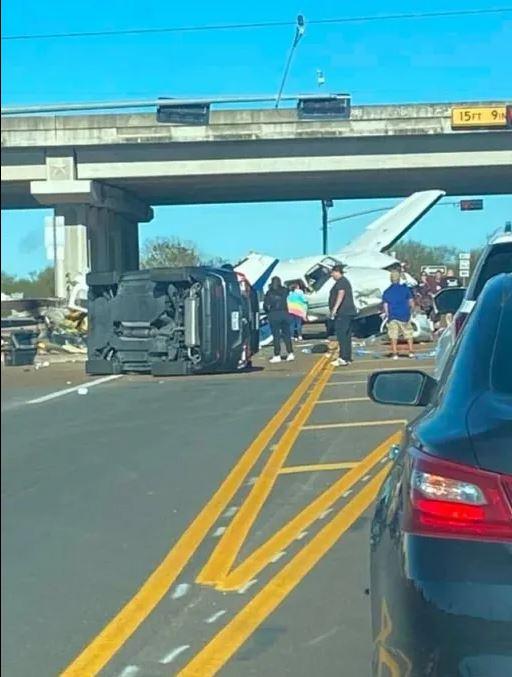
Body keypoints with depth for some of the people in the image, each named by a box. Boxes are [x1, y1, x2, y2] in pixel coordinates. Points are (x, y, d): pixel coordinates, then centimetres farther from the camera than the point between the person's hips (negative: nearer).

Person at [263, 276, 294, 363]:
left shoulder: (269, 293, -3)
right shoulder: (284, 291, 4)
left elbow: (265, 305, -5)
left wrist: (268, 312, 10)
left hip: (273, 315, -3)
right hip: (284, 313, 3)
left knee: (276, 336, 0)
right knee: (286, 334, 9)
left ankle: (277, 355, -1)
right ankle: (290, 353, 5)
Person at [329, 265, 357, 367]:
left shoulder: (341, 281, -10)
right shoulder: (345, 281, 24)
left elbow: (341, 294, -26)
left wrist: (335, 308, -34)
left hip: (343, 313, -11)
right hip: (347, 312, 11)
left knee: (341, 335, -15)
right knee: (346, 336, 12)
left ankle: (344, 358, -22)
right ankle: (347, 358, 15)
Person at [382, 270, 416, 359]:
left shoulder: (386, 292, 3)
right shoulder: (405, 288, 0)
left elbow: (385, 306, 1)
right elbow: (411, 303, 0)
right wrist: (410, 312, 15)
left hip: (392, 317, 1)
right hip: (404, 316, -1)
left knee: (393, 336, 6)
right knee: (409, 334, 12)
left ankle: (395, 353, 1)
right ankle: (411, 352, 11)